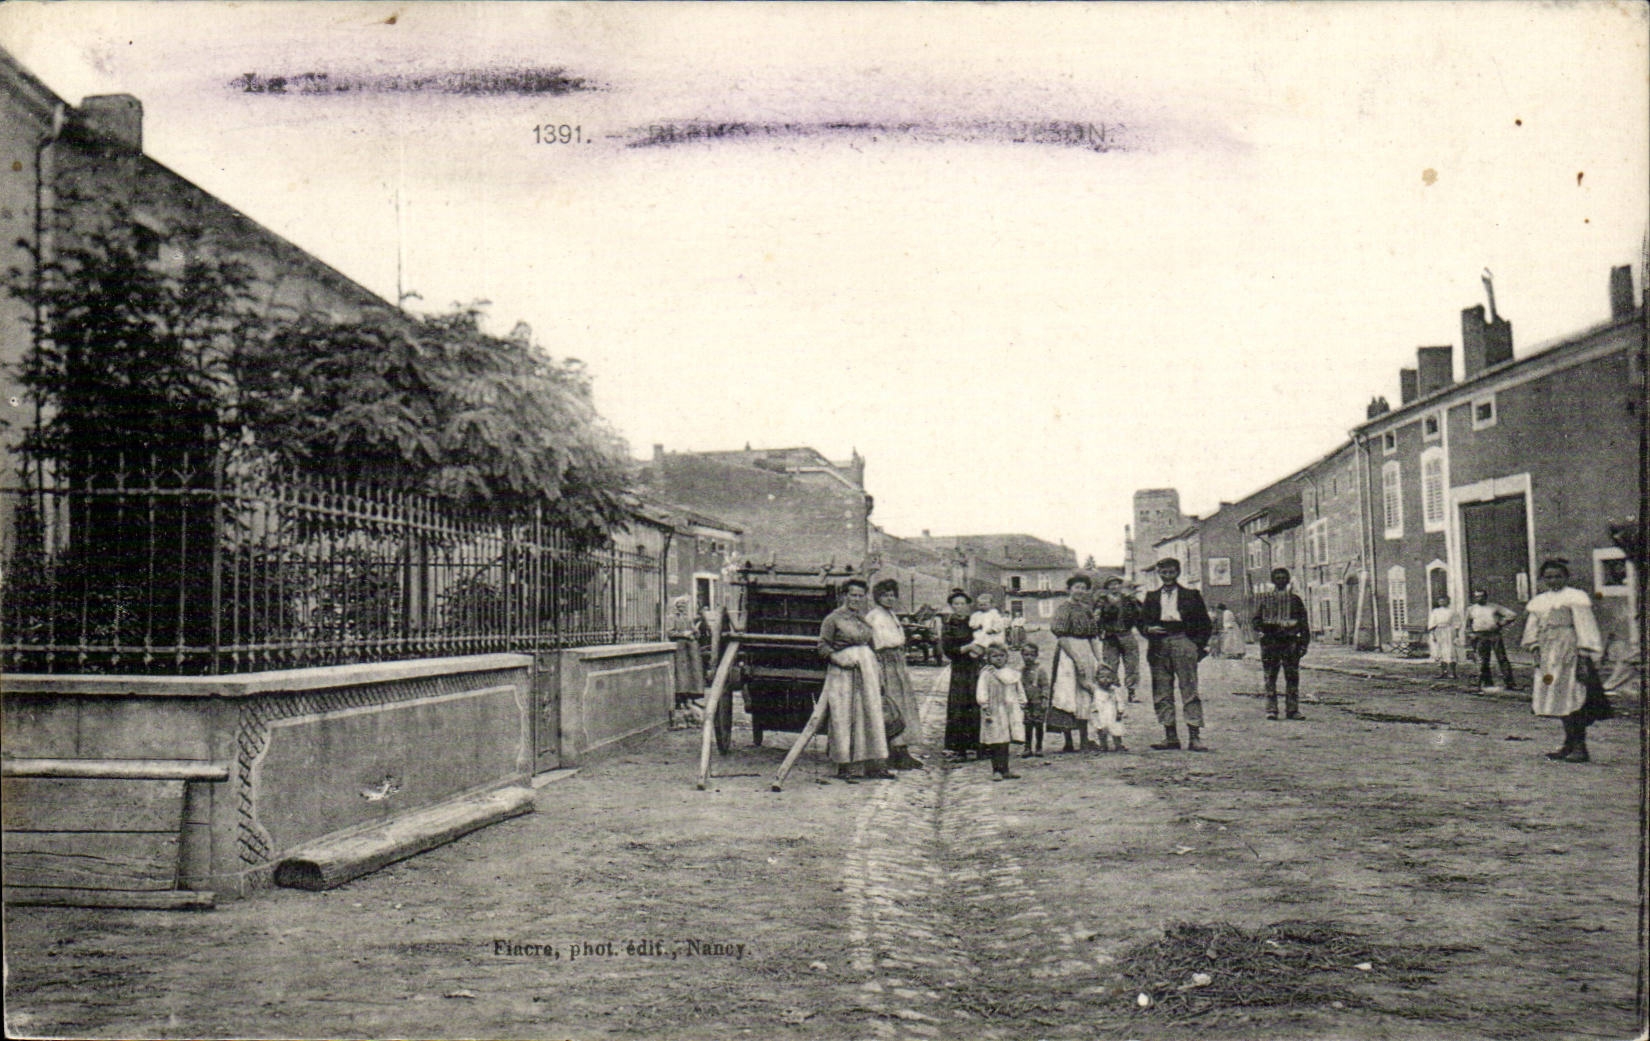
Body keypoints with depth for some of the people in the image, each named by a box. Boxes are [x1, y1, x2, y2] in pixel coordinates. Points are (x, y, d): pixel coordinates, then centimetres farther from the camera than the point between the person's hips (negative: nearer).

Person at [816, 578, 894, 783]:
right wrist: (840, 659, -21)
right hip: (842, 673, -6)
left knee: (870, 714, 5)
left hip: (866, 668, 7)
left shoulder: (862, 618, 16)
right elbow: (823, 646, -6)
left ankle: (873, 765, 9)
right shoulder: (833, 619, -4)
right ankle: (844, 767, 2)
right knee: (843, 717, -4)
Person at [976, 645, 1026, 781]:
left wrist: (1022, 706, 17)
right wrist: (985, 709, -14)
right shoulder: (986, 674, -3)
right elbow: (981, 693, -7)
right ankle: (997, 770, 2)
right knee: (996, 743, -5)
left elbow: (1019, 692, 20)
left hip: (1011, 711, 4)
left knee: (1006, 742, 7)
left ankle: (1005, 770, 13)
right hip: (994, 712, -4)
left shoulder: (1013, 673, 12)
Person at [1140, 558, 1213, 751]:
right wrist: (1148, 629, -5)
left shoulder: (1191, 595, 10)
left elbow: (1205, 623, 9)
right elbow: (1142, 621, 17)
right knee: (1161, 693, 2)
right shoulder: (1152, 597, 18)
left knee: (1189, 690, -9)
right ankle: (1170, 737, 8)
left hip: (1183, 641, -3)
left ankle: (1194, 737, -9)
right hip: (1158, 645, 3)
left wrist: (1199, 645, 0)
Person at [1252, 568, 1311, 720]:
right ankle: (1271, 709, 3)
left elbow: (1304, 623, 11)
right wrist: (1267, 628, -11)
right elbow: (1257, 621, 9)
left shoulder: (1294, 599, 12)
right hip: (1270, 642, -1)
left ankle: (1292, 709, 4)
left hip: (1290, 641, 1)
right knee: (1270, 677, -1)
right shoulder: (1264, 598, 10)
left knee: (1292, 677, 0)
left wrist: (1303, 643, 2)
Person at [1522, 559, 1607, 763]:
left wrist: (1584, 653, -13)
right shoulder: (1539, 601, 16)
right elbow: (1533, 628, 20)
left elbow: (1584, 628, -7)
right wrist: (1535, 648, 8)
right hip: (1548, 654, 7)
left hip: (1569, 650, -7)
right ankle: (1569, 745, 14)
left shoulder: (1575, 598, -3)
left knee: (1572, 697, -9)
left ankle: (1580, 747, -7)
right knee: (1558, 699, 8)